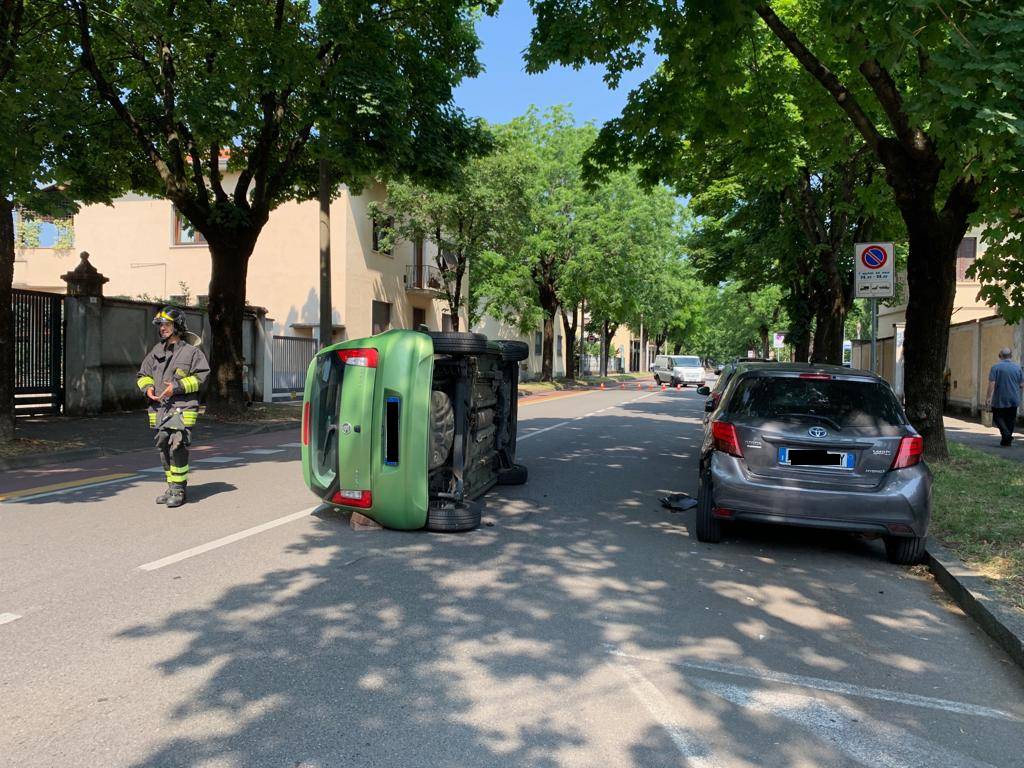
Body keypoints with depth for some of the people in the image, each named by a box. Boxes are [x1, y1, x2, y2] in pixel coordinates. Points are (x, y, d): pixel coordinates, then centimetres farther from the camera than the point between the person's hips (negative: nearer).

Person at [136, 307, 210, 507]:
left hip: (182, 408, -6)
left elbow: (202, 376, -8)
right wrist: (148, 388, 1)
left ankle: (179, 491, -3)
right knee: (164, 449, 11)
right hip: (160, 408, 6)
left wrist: (178, 387, -16)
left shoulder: (191, 351, -3)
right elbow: (143, 375, 22)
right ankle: (171, 487, 22)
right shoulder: (157, 351, 15)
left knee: (177, 449, -12)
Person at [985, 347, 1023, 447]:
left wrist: (989, 397, -12)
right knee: (1010, 420, 11)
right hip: (1013, 400, 3)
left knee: (998, 417, 8)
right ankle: (1007, 440, 14)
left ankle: (1006, 434, -14)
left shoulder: (996, 367, -9)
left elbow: (992, 383, -15)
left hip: (999, 399, -3)